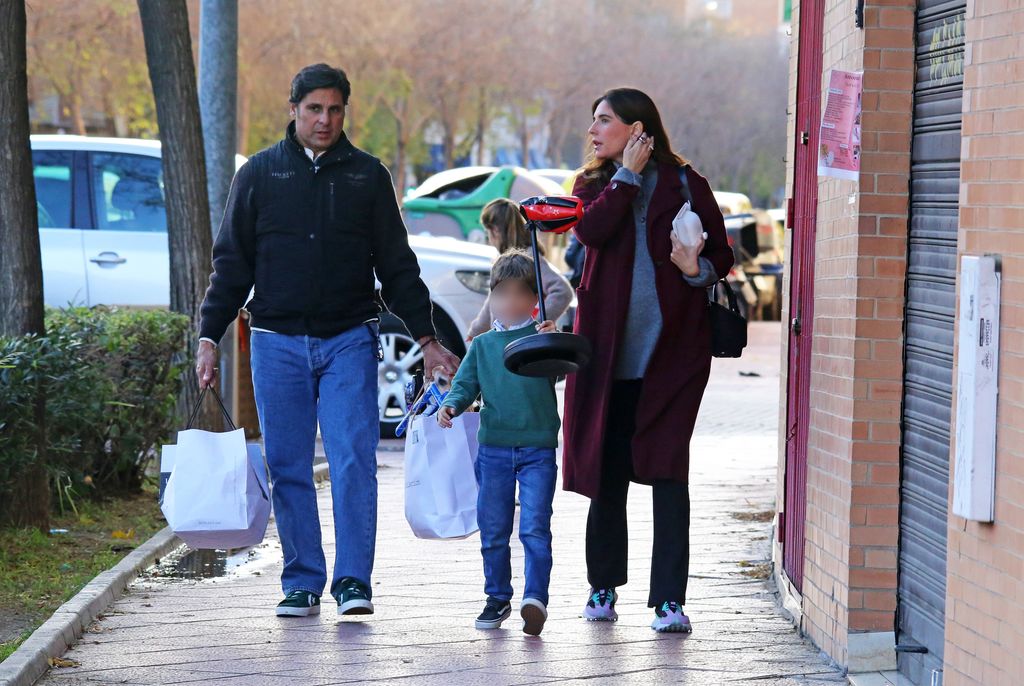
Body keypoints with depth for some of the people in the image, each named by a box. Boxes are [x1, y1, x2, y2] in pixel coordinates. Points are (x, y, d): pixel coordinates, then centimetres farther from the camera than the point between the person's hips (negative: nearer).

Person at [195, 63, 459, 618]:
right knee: (288, 468, 3)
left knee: (354, 462, -10)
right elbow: (232, 264, 9)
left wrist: (425, 338, 5)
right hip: (278, 343, 1)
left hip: (349, 342, -1)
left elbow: (397, 266, 11)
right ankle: (302, 582, 11)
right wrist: (209, 337, 2)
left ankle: (352, 580, -7)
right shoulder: (260, 174, 7)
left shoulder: (367, 176, 7)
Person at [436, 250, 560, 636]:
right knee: (493, 529, 9)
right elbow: (466, 383, 11)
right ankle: (497, 598, 21)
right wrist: (452, 405, -9)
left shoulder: (543, 337, 2)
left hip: (538, 448, -4)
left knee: (535, 528, -12)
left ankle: (535, 597, -17)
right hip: (493, 448, 4)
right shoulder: (483, 345, 12)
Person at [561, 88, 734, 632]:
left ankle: (669, 599, -8)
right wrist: (628, 176, -7)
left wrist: (697, 269, -13)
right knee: (607, 470, 8)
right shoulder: (594, 184, 13)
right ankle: (604, 585, 24)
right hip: (608, 348, 3)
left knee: (667, 471, -9)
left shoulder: (685, 185, 5)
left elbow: (722, 255, 7)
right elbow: (591, 229, -10)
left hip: (671, 348, -3)